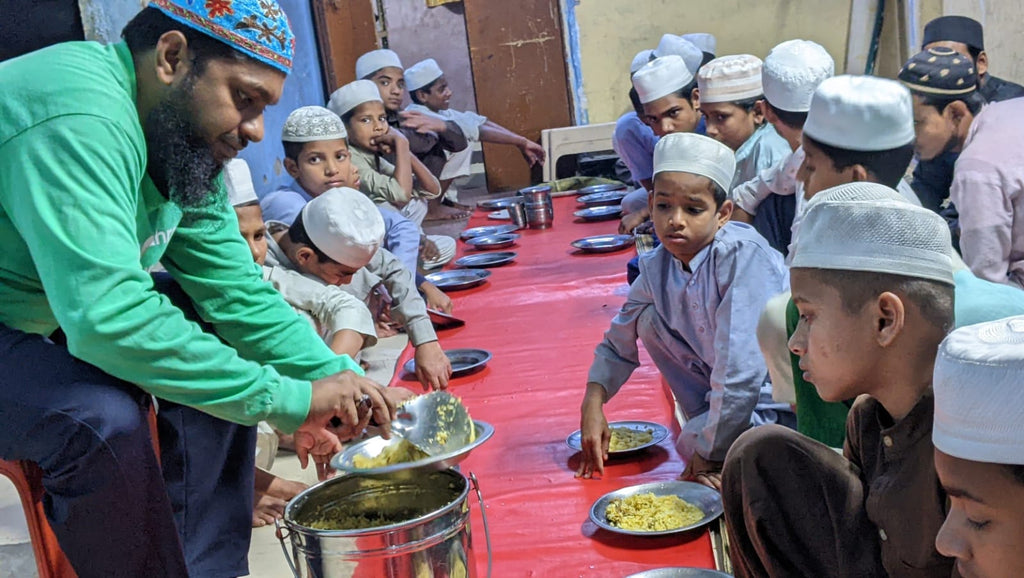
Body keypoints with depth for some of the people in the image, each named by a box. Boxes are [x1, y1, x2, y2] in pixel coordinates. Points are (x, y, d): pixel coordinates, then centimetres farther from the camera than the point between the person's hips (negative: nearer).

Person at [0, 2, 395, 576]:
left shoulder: (186, 142, -1)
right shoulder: (78, 119, -31)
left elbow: (238, 290, -1)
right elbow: (109, 316, -39)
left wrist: (342, 379, -13)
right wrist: (290, 399, -33)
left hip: (47, 316, 9)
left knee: (220, 332, 1)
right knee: (105, 418, -32)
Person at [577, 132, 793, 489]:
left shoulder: (742, 255, -28)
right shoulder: (658, 266, -5)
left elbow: (740, 370, -30)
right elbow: (619, 342, 10)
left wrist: (709, 452, -21)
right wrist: (592, 405, -4)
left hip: (779, 403, -7)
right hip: (725, 392, 7)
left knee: (693, 445, -25)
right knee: (649, 321, -1)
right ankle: (707, 424, 6)